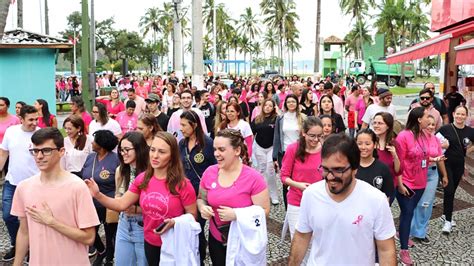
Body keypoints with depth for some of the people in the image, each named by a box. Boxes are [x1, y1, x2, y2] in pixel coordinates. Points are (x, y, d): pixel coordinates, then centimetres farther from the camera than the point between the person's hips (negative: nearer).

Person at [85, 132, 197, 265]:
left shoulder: (182, 184, -18)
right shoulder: (142, 179, -4)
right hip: (150, 243, 5)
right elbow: (121, 204, -3)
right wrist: (98, 195, -16)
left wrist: (174, 222, -27)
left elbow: (192, 216, -10)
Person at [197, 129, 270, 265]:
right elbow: (201, 199, 9)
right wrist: (203, 208, -14)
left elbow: (264, 211, -15)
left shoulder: (253, 178, -18)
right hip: (216, 239, 4)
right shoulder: (209, 172, -5)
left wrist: (236, 214, -26)